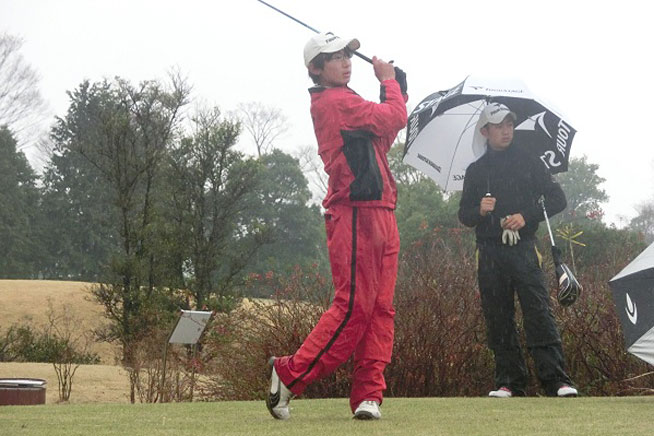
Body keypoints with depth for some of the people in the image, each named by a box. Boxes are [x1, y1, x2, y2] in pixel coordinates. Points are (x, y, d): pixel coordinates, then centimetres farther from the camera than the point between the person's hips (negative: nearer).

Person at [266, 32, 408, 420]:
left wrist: (394, 84, 14)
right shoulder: (335, 101, -9)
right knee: (354, 305, -11)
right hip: (355, 214, -10)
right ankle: (289, 375, -3)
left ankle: (368, 394, 2)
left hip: (380, 215, 10)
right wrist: (389, 80, 8)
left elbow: (384, 136, 20)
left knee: (380, 307, 3)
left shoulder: (344, 103, 22)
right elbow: (396, 119, -9)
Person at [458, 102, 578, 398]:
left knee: (539, 313, -11)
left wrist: (526, 216, -8)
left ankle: (556, 379, -14)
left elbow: (557, 199, 6)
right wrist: (479, 211, -7)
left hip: (523, 248, -2)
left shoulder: (527, 161, 9)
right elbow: (464, 215, 16)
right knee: (498, 319, 0)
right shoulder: (475, 171, 15)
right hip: (490, 254, 2)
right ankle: (509, 382, 4)